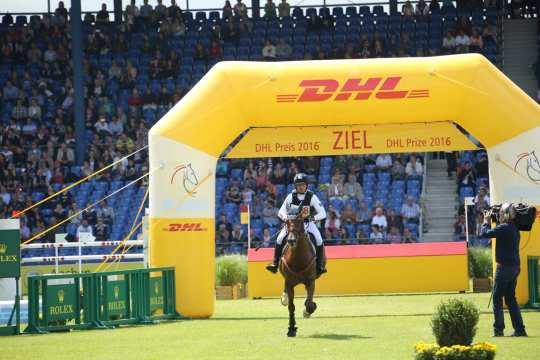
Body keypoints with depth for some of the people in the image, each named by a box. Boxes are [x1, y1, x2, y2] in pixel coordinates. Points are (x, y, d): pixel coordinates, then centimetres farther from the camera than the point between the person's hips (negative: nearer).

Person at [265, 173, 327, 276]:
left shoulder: (312, 197, -8)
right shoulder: (291, 197, -3)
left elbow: (323, 213, -9)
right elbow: (281, 212, 3)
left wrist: (313, 218, -28)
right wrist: (285, 217, -20)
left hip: (308, 224, -1)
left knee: (319, 241, -24)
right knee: (280, 239, -20)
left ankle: (320, 266, -12)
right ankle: (275, 264, -10)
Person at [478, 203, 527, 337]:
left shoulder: (503, 228, -17)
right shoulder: (514, 228, 11)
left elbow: (484, 234, -16)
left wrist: (486, 221, 1)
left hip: (505, 266, -8)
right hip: (515, 266, 8)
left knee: (497, 297, 0)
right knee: (511, 298, 13)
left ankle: (498, 329, 0)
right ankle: (519, 329, 10)